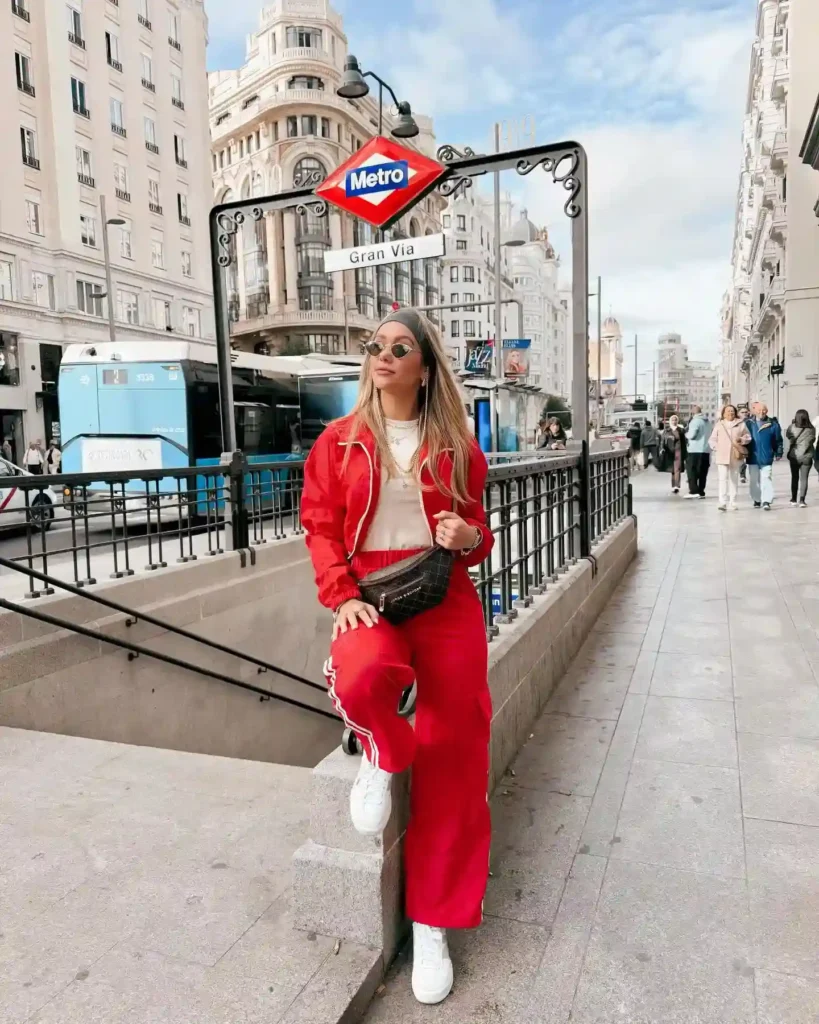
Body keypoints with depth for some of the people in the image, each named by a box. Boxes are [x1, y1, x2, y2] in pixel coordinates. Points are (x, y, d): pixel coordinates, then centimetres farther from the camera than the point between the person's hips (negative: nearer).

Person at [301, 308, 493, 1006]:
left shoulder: (455, 445, 7)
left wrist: (469, 537, -10)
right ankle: (383, 754, 3)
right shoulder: (340, 441, 5)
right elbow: (321, 527, 2)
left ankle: (432, 922, 20)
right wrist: (341, 596, -13)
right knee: (361, 681, -37)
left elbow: (477, 530, 14)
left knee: (453, 758, 0)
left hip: (446, 600, 1)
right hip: (370, 596, -1)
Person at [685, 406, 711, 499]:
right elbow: (709, 435, 21)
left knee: (691, 470, -4)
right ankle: (701, 492, 10)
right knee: (703, 473, 9)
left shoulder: (695, 421, -11)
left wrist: (686, 434, 1)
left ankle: (694, 491, -11)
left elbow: (691, 435, -18)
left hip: (695, 450, -8)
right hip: (706, 450, 8)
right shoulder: (707, 422, 16)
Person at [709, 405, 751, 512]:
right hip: (722, 456, -1)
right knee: (723, 478, -13)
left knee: (734, 479, 8)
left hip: (735, 456, 1)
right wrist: (717, 447, -5)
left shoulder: (741, 424, 8)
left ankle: (732, 503, 14)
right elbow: (712, 440, 11)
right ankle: (723, 502, -18)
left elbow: (748, 437, 11)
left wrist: (741, 439, -9)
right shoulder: (719, 425, 9)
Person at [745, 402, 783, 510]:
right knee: (754, 480, 11)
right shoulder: (748, 423, 1)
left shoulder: (772, 424, -1)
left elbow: (778, 440, 4)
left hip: (766, 457, -2)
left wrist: (778, 453, 3)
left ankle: (766, 501, -10)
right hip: (752, 457, 2)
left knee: (766, 479, -7)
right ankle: (757, 500, 24)